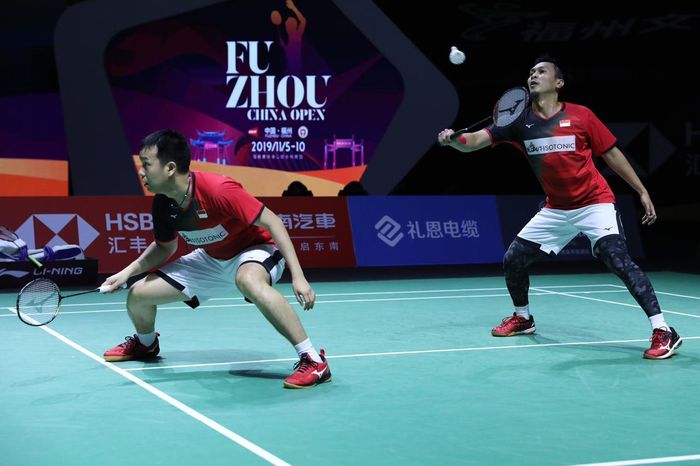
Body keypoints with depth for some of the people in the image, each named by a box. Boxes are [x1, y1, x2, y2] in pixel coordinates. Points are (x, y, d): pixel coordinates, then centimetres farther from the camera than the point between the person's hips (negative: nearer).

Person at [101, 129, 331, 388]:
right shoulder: (162, 203, -10)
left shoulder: (218, 190, -32)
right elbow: (165, 247, 10)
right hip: (211, 259, 7)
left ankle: (313, 360, -39)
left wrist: (298, 276, -32)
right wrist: (127, 272, -4)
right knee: (138, 294, 3)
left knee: (248, 280, -45)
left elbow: (271, 222, -27)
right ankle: (145, 344, 41)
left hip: (254, 250, -7)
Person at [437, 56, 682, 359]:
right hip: (555, 210, 5)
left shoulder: (581, 116, -9)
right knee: (513, 261, 5)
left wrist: (642, 192, -1)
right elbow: (475, 140, -10)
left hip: (594, 203, -5)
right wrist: (452, 139, -32)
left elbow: (612, 154, -1)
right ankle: (523, 318, 32)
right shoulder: (519, 121, -1)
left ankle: (663, 331, -21)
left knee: (617, 260, -24)